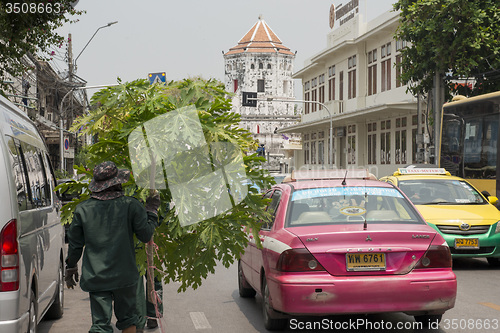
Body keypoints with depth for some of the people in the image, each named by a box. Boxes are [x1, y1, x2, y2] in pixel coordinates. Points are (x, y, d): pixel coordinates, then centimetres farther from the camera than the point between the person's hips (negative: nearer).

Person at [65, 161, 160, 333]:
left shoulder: (82, 209, -2)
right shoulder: (131, 205, -9)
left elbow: (75, 244, 5)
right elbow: (146, 235, -3)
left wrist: (70, 268, 20)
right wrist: (152, 209, 10)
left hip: (95, 277, 1)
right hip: (124, 274, -1)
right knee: (127, 319, 18)